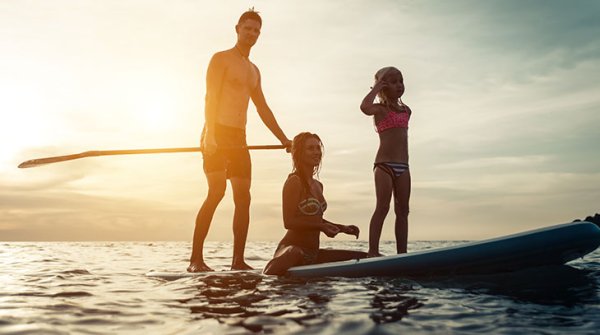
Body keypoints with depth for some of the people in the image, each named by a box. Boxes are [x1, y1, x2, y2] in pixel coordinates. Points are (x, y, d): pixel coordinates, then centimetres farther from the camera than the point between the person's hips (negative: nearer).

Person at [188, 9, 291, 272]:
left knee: (243, 197, 1)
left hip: (238, 139, 7)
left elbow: (263, 109, 24)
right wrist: (210, 133, -25)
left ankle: (238, 260, 5)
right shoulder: (221, 59, 1)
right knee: (217, 190, -19)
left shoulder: (254, 70, 23)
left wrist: (284, 139, 20)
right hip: (217, 133, -7)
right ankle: (196, 259, -17)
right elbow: (210, 98, -12)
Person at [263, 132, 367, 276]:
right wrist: (321, 226, -24)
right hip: (293, 246, -9)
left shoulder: (318, 185, 16)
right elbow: (289, 221, -17)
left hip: (313, 253, 9)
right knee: (295, 254, -46)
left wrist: (343, 228, 20)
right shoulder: (294, 181, -10)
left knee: (364, 258, 11)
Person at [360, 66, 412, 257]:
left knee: (402, 210, 5)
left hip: (402, 166, 7)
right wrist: (376, 87, -12)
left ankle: (402, 252, 8)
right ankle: (373, 251, -10)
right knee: (382, 207, -11)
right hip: (384, 163, -6)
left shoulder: (406, 111, 18)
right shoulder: (380, 108, -3)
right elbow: (365, 107, -26)